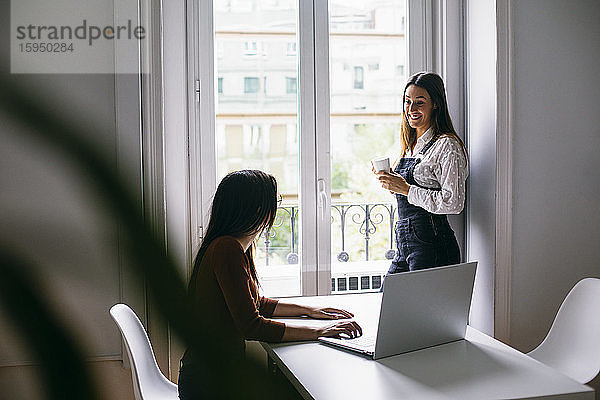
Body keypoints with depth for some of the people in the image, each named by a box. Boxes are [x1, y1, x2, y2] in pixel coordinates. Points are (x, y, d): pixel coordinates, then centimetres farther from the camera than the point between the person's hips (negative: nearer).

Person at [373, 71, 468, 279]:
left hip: (432, 246, -8)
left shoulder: (447, 146, -11)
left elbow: (453, 203, -19)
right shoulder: (411, 145, 16)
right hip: (404, 245, 8)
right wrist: (389, 179, 6)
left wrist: (405, 188, -16)